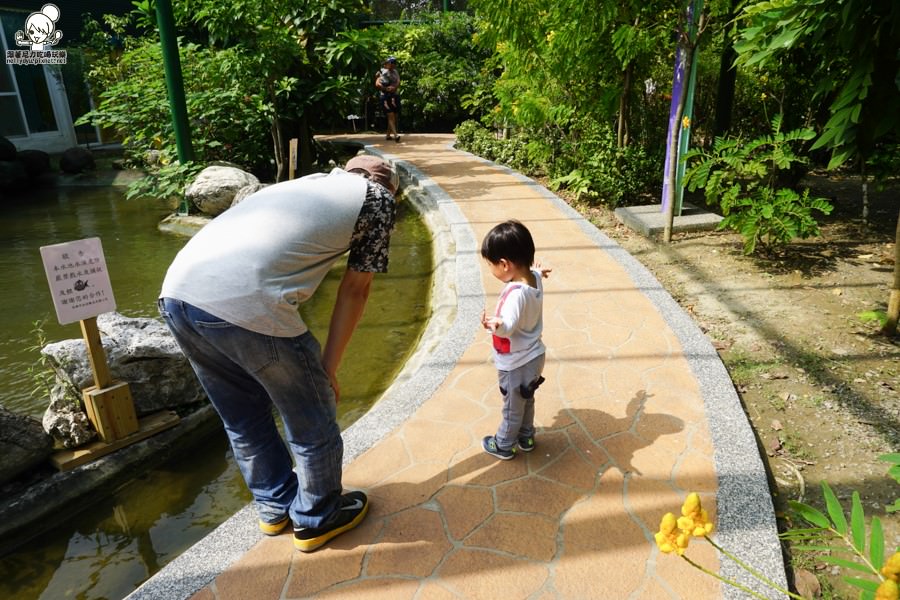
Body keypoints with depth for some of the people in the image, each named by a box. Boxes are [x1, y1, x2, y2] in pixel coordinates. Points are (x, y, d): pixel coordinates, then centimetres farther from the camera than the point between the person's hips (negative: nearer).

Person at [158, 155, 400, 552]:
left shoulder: (308, 183, 32)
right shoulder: (377, 197, 15)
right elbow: (355, 289, 11)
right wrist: (327, 368, 18)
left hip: (177, 294, 8)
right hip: (242, 305, -8)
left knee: (244, 416, 26)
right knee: (312, 422, 16)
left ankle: (275, 505, 47)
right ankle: (316, 518, 37)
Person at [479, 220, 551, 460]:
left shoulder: (516, 293, -34)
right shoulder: (534, 279, -8)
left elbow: (509, 326, -42)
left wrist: (496, 324, -64)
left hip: (515, 363, -8)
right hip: (532, 356, 8)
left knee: (513, 406, 14)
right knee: (526, 401, 27)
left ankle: (503, 445, 35)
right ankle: (525, 437, 46)